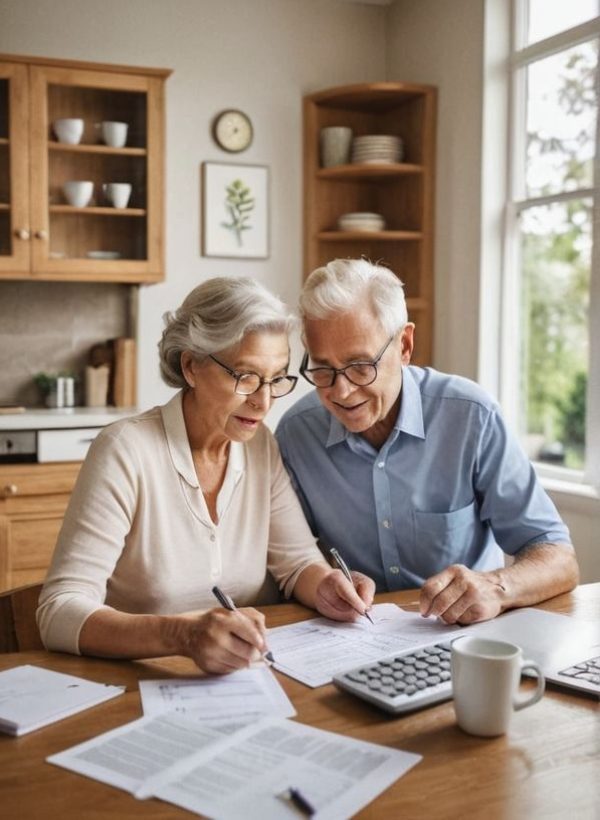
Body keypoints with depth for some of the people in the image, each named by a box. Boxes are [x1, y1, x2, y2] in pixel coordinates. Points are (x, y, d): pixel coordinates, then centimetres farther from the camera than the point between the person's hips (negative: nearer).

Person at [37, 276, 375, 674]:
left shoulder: (262, 445, 2)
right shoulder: (127, 451, -16)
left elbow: (297, 559, 6)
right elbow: (59, 612, -22)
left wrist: (326, 587, -17)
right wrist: (181, 635, -38)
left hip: (254, 679, 4)